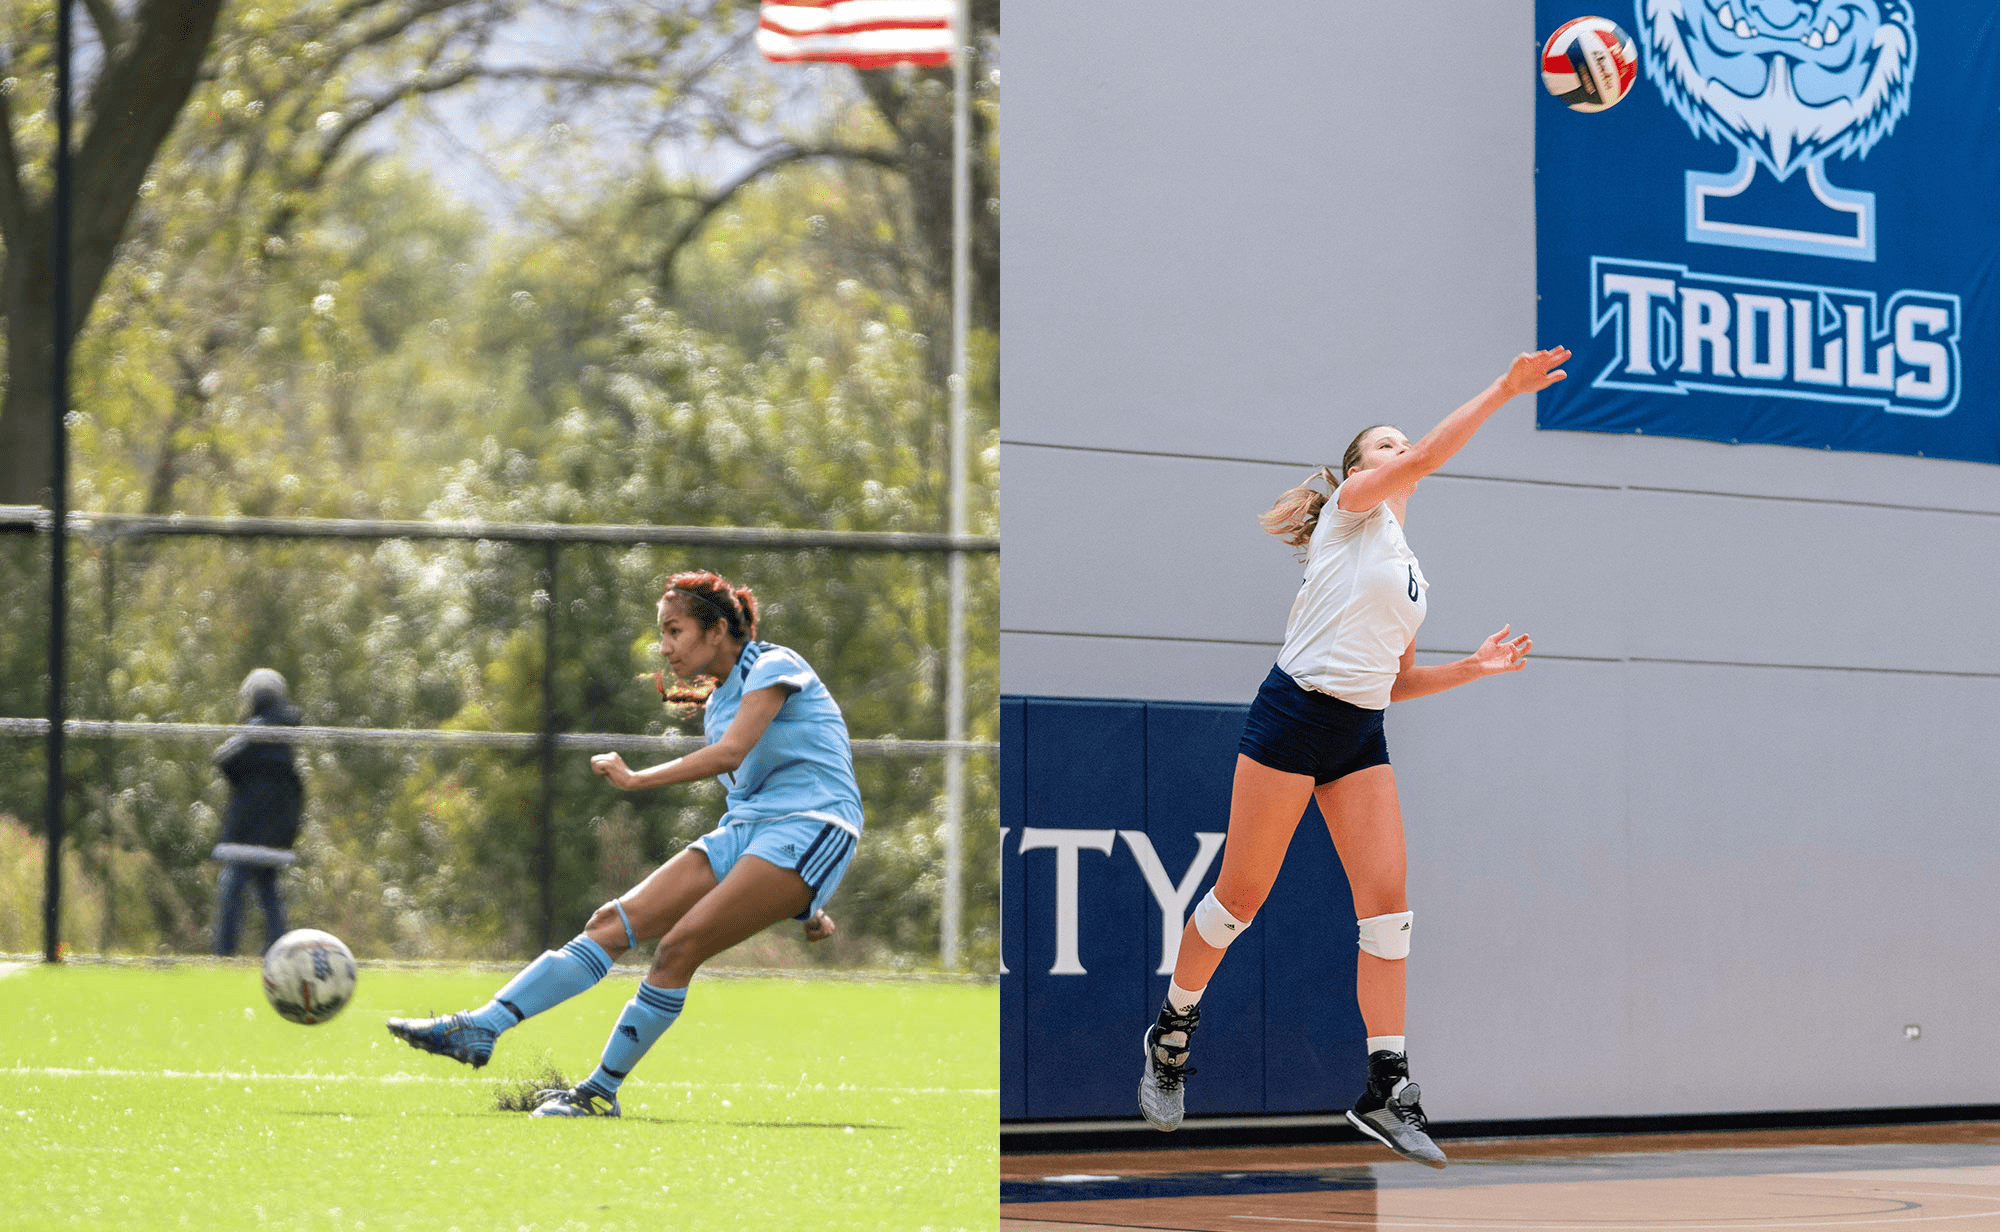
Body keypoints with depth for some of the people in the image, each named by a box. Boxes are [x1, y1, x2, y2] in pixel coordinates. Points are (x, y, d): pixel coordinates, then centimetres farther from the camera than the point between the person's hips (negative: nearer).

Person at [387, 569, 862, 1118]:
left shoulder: (773, 666, -7)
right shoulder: (719, 702, 20)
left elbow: (732, 751, -22)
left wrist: (636, 779, -22)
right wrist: (803, 902, 24)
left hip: (811, 827, -8)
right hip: (744, 831, 8)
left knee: (679, 945, -22)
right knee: (615, 921, -7)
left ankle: (601, 1093, -14)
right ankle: (479, 1028, -14)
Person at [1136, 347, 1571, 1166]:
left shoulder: (1409, 569, 21)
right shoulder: (1350, 510, 1)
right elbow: (1428, 456, -16)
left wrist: (1472, 667, 8)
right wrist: (1502, 391, -20)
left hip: (1362, 732, 7)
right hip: (1294, 714, -7)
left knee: (1387, 898, -6)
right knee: (1242, 892, -2)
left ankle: (1385, 1090, -7)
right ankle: (1172, 1032, 20)